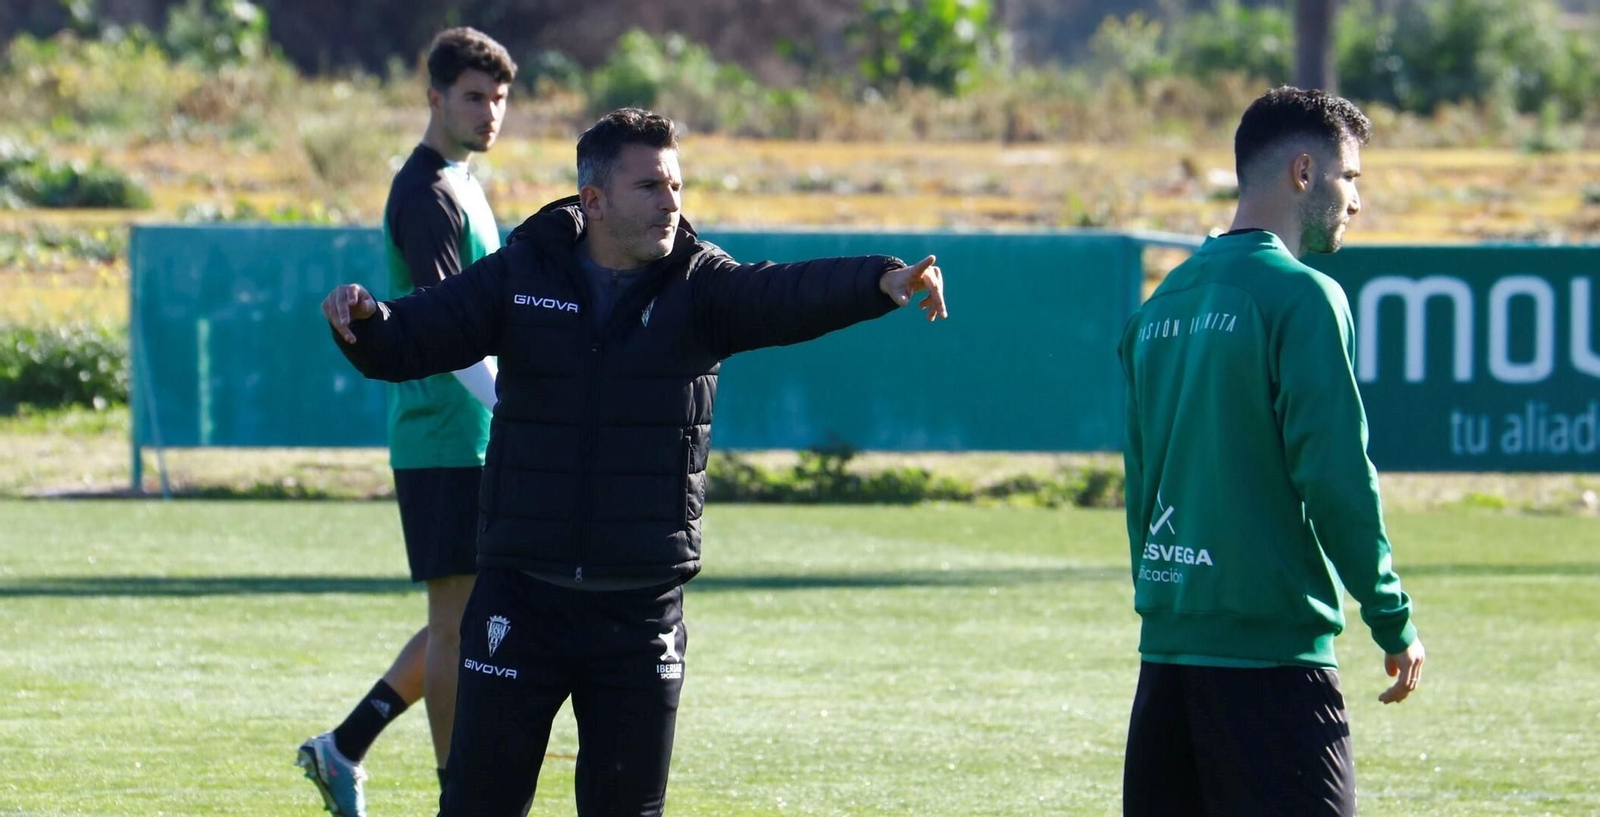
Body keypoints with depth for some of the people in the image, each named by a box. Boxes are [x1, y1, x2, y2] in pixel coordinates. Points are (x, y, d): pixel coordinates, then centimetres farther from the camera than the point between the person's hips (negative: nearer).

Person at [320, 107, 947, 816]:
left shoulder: (698, 286, -1)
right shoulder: (519, 278, 1)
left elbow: (789, 296, -18)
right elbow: (405, 344, 0)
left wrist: (881, 282, -38)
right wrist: (364, 320, -24)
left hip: (642, 613, 0)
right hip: (523, 598, 0)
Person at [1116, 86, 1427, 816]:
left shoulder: (1162, 305, 13)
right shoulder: (1300, 297, -10)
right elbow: (1336, 475, -14)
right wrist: (1393, 619, -6)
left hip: (1167, 646, 8)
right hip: (1269, 645, -8)